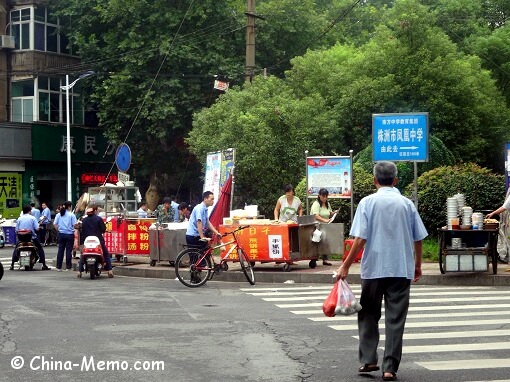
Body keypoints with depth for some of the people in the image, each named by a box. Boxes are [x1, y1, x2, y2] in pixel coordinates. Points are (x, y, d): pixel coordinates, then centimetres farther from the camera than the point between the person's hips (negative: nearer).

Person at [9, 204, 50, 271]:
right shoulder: (32, 218, -6)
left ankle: (12, 265, 10)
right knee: (40, 249, 13)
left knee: (15, 249, 22)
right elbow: (37, 228, -13)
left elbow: (16, 230, 0)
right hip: (32, 237, -2)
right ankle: (44, 265, 5)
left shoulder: (19, 219, 2)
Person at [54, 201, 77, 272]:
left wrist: (59, 230, 13)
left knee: (60, 250, 7)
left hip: (61, 234, 4)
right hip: (69, 234, -4)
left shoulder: (58, 215, 5)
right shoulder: (71, 215, -8)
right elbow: (74, 225, -13)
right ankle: (68, 267, 3)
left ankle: (59, 267, 8)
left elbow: (55, 224, 2)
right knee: (69, 250, 1)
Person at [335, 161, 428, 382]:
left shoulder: (368, 202, -3)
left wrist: (346, 266, -4)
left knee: (369, 315, 16)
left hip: (373, 268, -1)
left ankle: (368, 359, 12)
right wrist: (417, 265, 21)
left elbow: (360, 239, -10)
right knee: (395, 319, 4)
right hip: (401, 270, 1)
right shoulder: (406, 204, 3)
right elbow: (418, 239, 7)